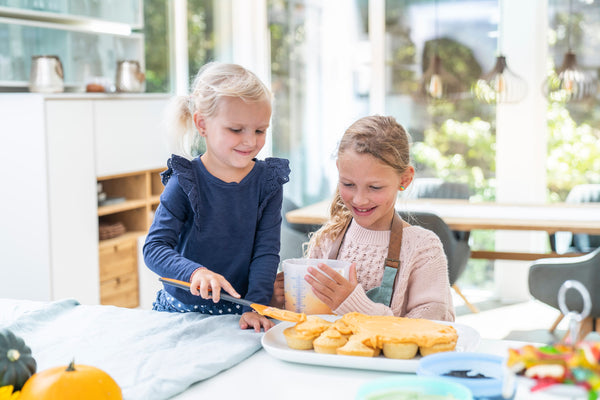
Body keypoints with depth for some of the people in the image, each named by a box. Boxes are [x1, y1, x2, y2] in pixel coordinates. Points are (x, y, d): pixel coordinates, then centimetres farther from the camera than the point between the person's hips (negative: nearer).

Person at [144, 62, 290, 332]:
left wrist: (255, 306, -18)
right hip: (182, 310, 0)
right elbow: (154, 248, -11)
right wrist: (195, 272, -31)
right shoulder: (185, 182, -6)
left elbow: (266, 251, -4)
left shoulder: (268, 181, 1)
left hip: (238, 313, 0)